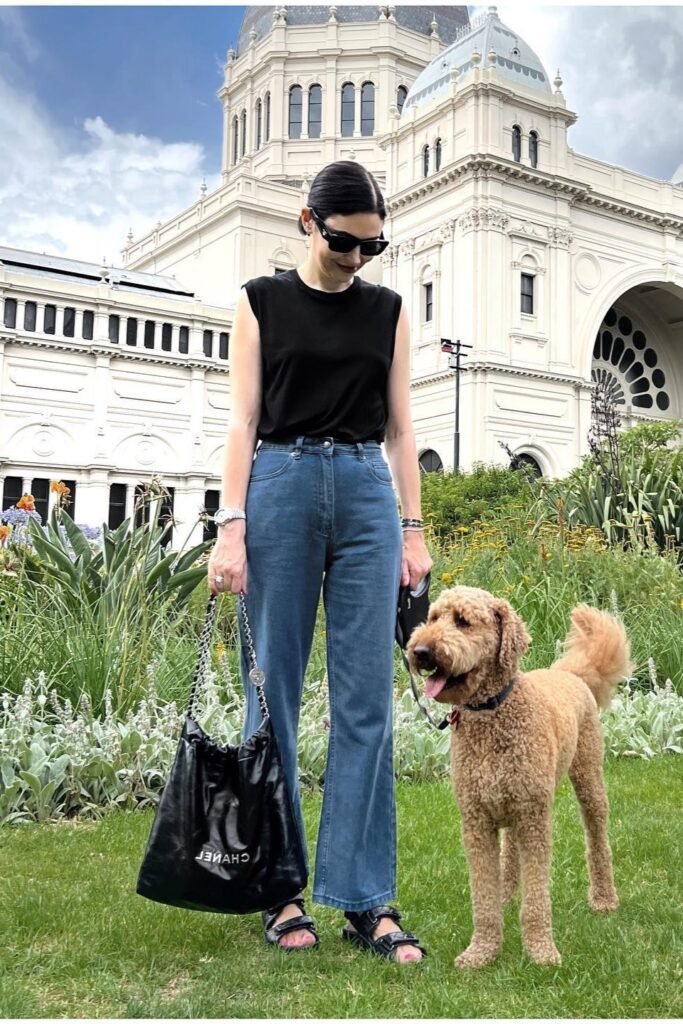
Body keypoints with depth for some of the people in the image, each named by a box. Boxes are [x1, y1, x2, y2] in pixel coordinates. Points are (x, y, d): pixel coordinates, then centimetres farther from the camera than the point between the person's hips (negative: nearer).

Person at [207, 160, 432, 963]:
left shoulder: (387, 310, 13)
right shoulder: (262, 301, 6)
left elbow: (400, 426, 11)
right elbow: (243, 421, -1)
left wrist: (413, 528, 4)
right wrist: (231, 527, -10)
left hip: (369, 495, 2)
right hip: (281, 486, -2)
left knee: (366, 698, -2)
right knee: (274, 692, 1)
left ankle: (366, 900, 5)